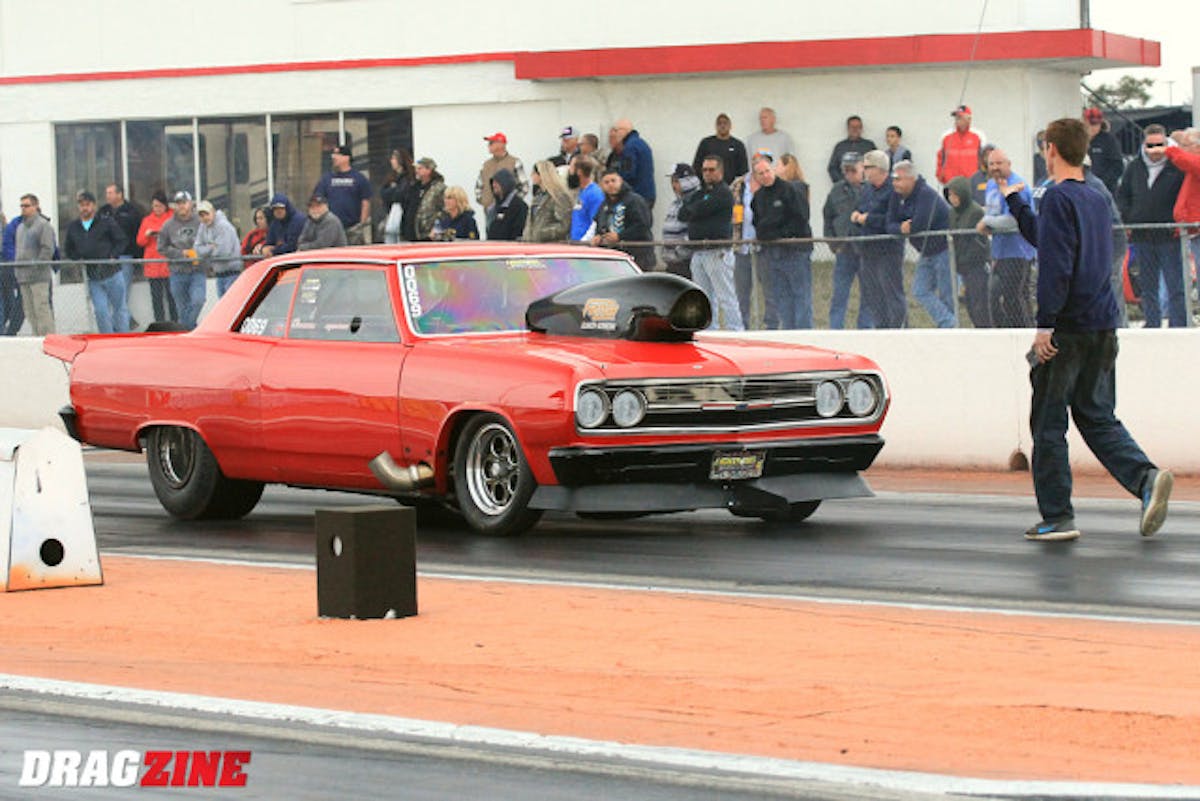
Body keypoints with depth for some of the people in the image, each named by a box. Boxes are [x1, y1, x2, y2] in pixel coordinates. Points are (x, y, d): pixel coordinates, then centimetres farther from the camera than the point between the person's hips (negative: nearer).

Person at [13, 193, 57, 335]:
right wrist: (17, 269, 15)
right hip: (23, 277, 8)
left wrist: (37, 266, -17)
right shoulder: (20, 227, 20)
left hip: (39, 276, -8)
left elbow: (48, 249, -12)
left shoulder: (44, 225, -5)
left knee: (41, 309, -12)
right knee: (29, 311, 8)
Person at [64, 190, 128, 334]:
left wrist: (113, 257, -11)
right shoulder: (73, 227, 9)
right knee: (101, 312, -4)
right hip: (93, 278, 2)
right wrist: (78, 260, 1)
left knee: (120, 309, 4)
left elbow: (121, 241, 1)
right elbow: (68, 250, 18)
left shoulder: (106, 222, -1)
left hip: (113, 274, -2)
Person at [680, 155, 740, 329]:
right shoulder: (700, 193, 22)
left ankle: (736, 333, -11)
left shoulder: (723, 193, -5)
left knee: (726, 297, -10)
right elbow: (682, 214, 13)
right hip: (698, 252, 9)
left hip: (717, 252, -9)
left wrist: (689, 208, 7)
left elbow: (698, 210, -15)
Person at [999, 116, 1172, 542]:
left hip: (1068, 327, -8)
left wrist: (1045, 324, -20)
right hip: (1103, 326, 8)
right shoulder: (1097, 200, 16)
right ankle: (1146, 477, -11)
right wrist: (1016, 203, 42)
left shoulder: (1059, 197, -11)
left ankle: (1057, 517, 3)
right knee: (1097, 416, 13)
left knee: (1048, 423, 2)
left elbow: (1055, 265, -20)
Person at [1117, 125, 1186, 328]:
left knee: (1175, 288, -3)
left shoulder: (1177, 167, -4)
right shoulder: (1134, 168, 10)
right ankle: (1152, 325, 17)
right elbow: (1122, 195, 18)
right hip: (1142, 237, 4)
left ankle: (1178, 326, 1)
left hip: (1169, 237, -4)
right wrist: (1127, 220, 5)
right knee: (1147, 288, 10)